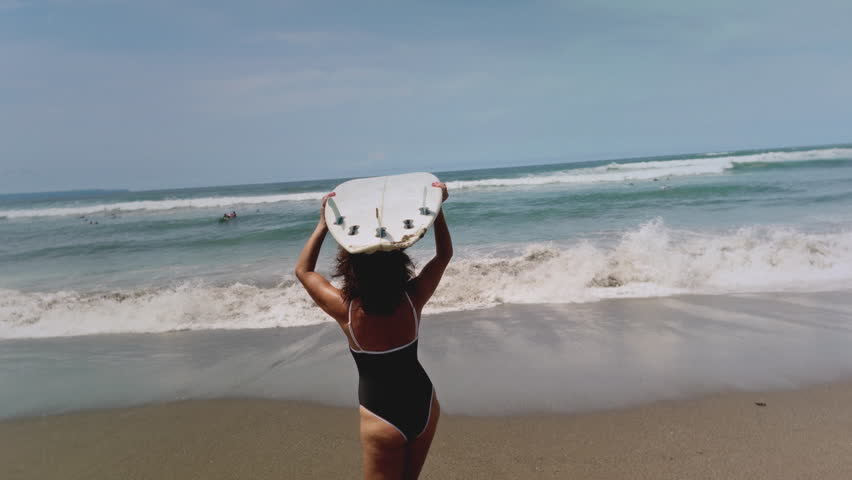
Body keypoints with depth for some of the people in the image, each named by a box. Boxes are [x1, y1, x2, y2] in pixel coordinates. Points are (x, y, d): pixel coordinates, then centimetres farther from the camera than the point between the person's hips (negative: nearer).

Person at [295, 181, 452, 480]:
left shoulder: (345, 310, -20)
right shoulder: (412, 299, -15)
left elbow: (303, 270, -2)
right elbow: (444, 254, 2)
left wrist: (323, 223, -4)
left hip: (382, 417, -3)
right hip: (424, 403, 3)